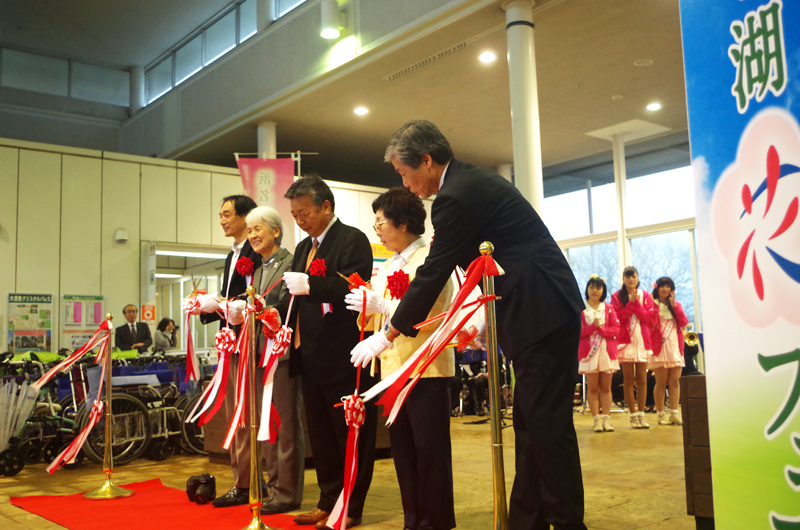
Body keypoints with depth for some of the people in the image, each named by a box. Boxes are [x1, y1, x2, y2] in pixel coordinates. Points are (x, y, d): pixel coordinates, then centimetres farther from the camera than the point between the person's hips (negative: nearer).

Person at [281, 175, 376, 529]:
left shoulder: (352, 240, -8)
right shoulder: (304, 247, 18)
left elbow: (353, 289, -21)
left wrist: (309, 285, -29)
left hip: (344, 360, -8)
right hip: (312, 359, 9)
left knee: (351, 434, 3)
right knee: (320, 435, 15)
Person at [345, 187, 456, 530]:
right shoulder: (387, 268, 18)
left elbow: (425, 311, -17)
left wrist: (379, 304, -17)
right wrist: (365, 307, 1)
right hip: (393, 367, 8)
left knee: (429, 448, -1)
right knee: (402, 447, 11)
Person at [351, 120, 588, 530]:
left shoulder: (457, 196, -15)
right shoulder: (472, 181, 16)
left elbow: (433, 272, -13)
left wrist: (388, 334, -5)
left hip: (542, 312, -11)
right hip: (547, 310, 11)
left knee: (546, 423, -4)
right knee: (529, 422, 13)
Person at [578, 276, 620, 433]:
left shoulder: (609, 309, 10)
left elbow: (616, 329, 2)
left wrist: (601, 329, -13)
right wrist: (593, 327, -16)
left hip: (607, 351, 2)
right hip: (588, 351, -2)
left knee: (606, 387, 3)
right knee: (592, 387, -2)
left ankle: (606, 418, 6)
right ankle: (597, 419, 1)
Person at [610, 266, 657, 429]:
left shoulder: (645, 296, 12)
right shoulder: (616, 296, 6)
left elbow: (649, 318, 0)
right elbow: (618, 318, -7)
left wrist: (636, 303, -8)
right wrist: (631, 303, -9)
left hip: (642, 340, 2)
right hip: (625, 341, -2)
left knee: (642, 379, 0)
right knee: (628, 379, -3)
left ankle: (641, 414, 6)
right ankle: (633, 415, 2)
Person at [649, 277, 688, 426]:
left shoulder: (677, 305, 17)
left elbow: (684, 322, 1)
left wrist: (674, 305, -5)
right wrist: (654, 305, -16)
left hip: (675, 346, 4)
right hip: (659, 346, -4)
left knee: (675, 382, 2)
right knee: (661, 382, -3)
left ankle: (675, 413, 5)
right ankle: (661, 414, 3)